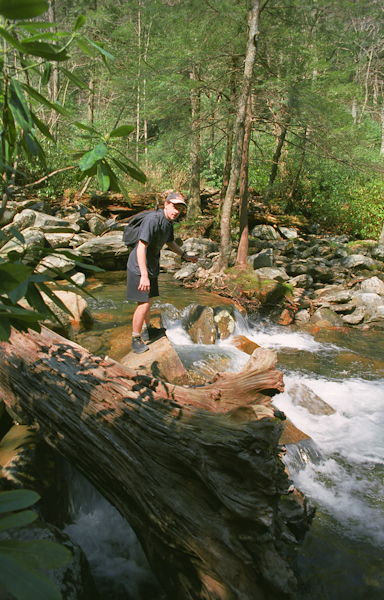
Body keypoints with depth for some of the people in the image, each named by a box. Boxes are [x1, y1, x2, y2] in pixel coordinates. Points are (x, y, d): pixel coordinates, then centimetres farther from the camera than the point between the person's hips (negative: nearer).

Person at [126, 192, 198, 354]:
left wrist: (185, 256, 24)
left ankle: (147, 330, 40)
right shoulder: (152, 220, -27)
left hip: (151, 266, 10)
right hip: (139, 267, -9)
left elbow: (170, 242, 23)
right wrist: (144, 275, -37)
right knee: (144, 303, -10)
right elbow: (141, 247, -33)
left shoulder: (169, 222, 3)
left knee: (149, 298, 22)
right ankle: (136, 341, 2)